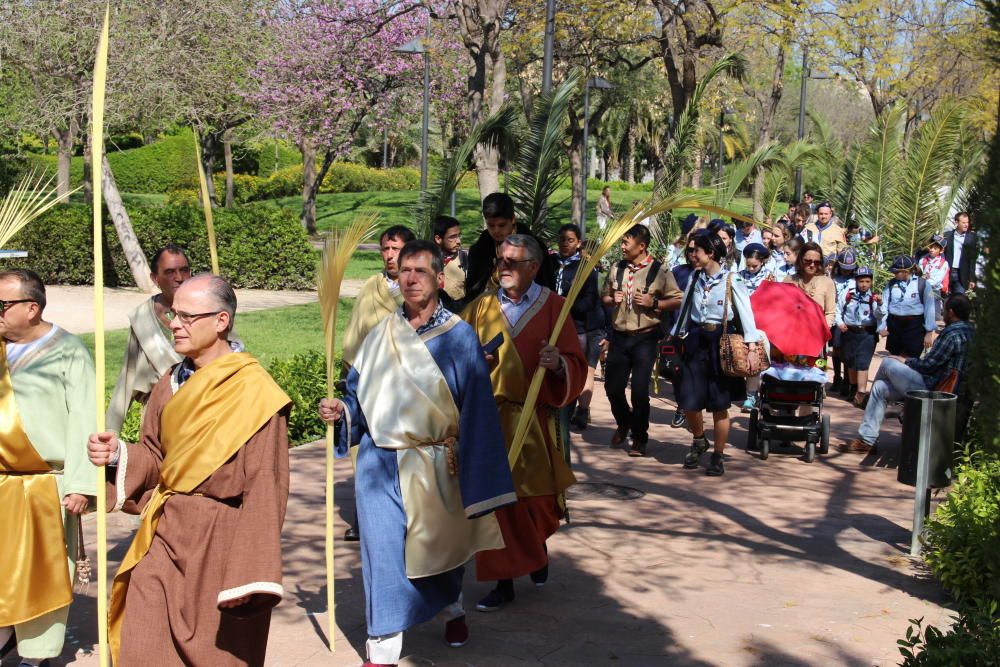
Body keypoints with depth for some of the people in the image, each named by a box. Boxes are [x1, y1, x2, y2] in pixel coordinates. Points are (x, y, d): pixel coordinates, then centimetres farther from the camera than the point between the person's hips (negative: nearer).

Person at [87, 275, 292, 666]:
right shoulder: (171, 385, 7)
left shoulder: (253, 391, -14)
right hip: (166, 535, 6)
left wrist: (252, 575, -19)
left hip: (221, 542, -6)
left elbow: (264, 486, -16)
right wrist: (118, 455, -7)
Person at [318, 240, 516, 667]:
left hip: (437, 464, -2)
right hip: (382, 463, 2)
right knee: (384, 548, -3)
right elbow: (361, 393, 11)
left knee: (441, 543, 16)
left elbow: (475, 407, -9)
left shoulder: (458, 337, -7)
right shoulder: (382, 335, 4)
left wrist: (475, 474, -13)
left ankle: (451, 608, 46)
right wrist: (342, 409, -11)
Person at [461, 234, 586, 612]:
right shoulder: (481, 307, 6)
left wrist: (558, 363, -26)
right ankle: (504, 581, 13)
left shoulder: (552, 307, -1)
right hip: (489, 415, 2)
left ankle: (537, 546, 37)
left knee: (537, 499, 4)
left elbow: (576, 365, -4)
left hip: (535, 418, -2)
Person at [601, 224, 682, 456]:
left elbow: (677, 300, -5)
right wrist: (612, 299, -2)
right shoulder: (617, 270, 7)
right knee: (612, 387, 6)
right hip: (619, 336, 4)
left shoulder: (659, 272, -6)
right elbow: (604, 296, 19)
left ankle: (639, 438, 16)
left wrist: (653, 302, -18)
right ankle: (624, 423, 36)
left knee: (640, 391, -2)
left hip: (645, 338, -4)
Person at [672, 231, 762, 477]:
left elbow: (746, 316, -9)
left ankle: (717, 457, 14)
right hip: (695, 341, 5)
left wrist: (750, 349, -14)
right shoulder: (695, 279, 8)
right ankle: (699, 441, 31)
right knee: (688, 402, 3)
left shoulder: (731, 281, -7)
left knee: (719, 406, 1)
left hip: (720, 342, -5)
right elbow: (685, 311, 16)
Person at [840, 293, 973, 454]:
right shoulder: (966, 330, 12)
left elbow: (928, 365, -17)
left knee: (888, 364, -4)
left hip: (929, 387, -10)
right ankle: (866, 439, 11)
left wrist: (905, 361, 1)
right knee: (880, 387, 9)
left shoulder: (954, 335, -20)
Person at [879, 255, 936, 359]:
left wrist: (929, 332, -5)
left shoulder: (923, 284, -7)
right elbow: (884, 306, -1)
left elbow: (929, 308, -5)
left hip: (915, 326, -4)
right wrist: (882, 327, -12)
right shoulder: (891, 284, 2)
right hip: (894, 324, 4)